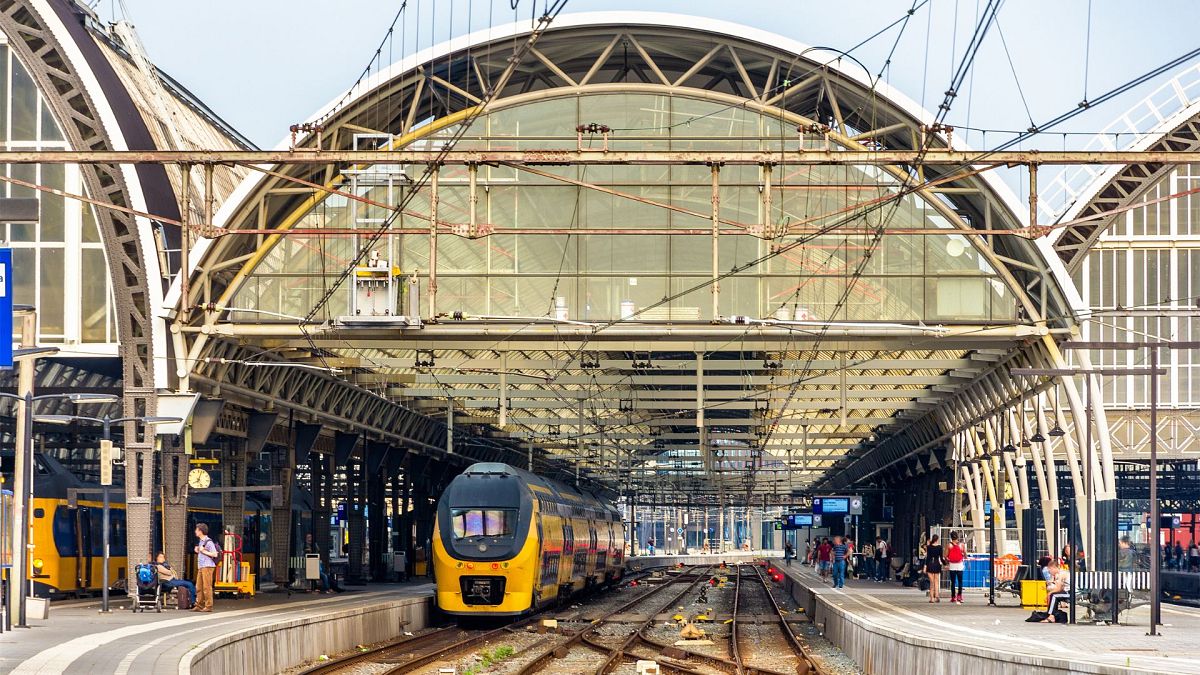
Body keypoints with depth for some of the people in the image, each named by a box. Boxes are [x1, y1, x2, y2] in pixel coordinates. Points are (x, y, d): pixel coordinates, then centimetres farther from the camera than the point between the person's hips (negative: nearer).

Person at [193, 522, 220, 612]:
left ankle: (208, 606, -4)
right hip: (201, 567, 10)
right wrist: (197, 551, 10)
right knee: (199, 587, 9)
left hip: (207, 567, -10)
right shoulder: (201, 541, 17)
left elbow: (215, 554, -19)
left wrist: (203, 551, -16)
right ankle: (199, 605, 13)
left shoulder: (208, 542, -12)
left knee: (207, 587, -7)